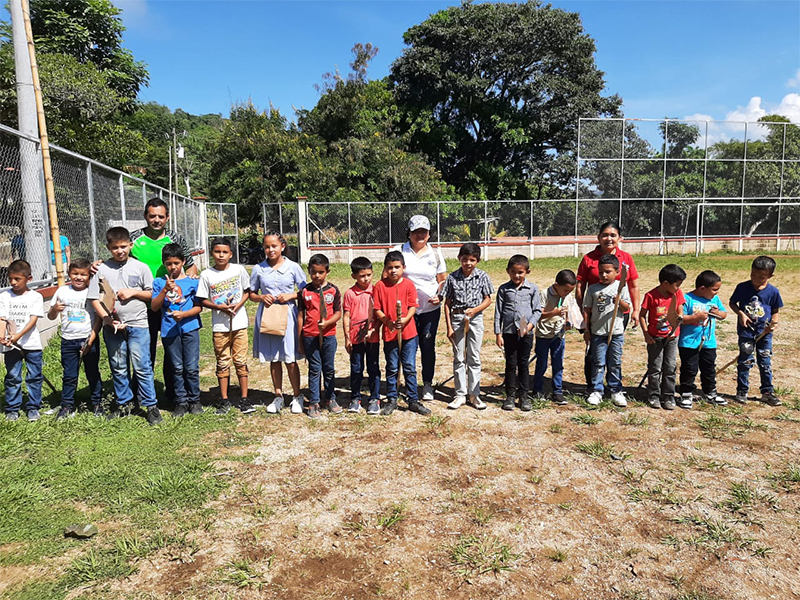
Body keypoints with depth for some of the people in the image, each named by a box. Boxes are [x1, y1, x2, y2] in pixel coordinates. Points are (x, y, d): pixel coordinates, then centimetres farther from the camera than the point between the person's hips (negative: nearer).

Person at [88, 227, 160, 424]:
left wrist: (134, 292, -10)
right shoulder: (102, 269, 4)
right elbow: (95, 299, 1)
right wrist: (108, 319, -11)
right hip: (112, 326, 2)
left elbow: (152, 294, 6)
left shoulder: (140, 267, 3)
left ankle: (151, 406, 6)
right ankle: (124, 404, 26)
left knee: (142, 367, -3)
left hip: (138, 324, -2)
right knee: (118, 367, 12)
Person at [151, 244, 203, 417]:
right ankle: (181, 402, 19)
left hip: (189, 328, -1)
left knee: (192, 367, 0)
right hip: (169, 330, 1)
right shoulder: (159, 282, 6)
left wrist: (183, 314, -15)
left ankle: (194, 400, 15)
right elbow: (154, 307, -2)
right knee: (177, 368, 9)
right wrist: (165, 289, -14)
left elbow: (199, 307, 1)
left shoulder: (192, 282, 2)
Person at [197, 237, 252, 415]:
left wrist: (238, 305, -10)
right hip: (219, 325, 0)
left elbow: (247, 291, 7)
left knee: (240, 361, 4)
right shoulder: (206, 274, -1)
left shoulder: (239, 270, 0)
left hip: (239, 322, 0)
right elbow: (202, 300, 2)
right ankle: (224, 400, 17)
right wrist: (219, 306, -15)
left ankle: (244, 399, 12)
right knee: (222, 363, 8)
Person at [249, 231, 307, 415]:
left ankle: (297, 396, 15)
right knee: (273, 359, 11)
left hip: (287, 315, -2)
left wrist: (290, 296, -12)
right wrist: (262, 298, -9)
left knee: (290, 359, -1)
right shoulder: (258, 269, 4)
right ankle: (278, 396, 24)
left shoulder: (293, 267, -1)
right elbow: (252, 295, 11)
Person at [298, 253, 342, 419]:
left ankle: (331, 399, 26)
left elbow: (338, 313, 0)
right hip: (310, 336, 0)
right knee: (314, 369, 5)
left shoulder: (333, 290, -1)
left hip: (328, 335, 0)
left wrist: (326, 323, -20)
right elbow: (301, 316, 4)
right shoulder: (305, 292, 1)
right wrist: (300, 340, 5)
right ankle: (313, 403, 14)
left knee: (329, 369, 11)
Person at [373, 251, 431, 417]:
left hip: (409, 332, 0)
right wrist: (388, 321, -18)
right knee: (392, 369, 10)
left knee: (410, 368, 6)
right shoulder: (380, 286, -2)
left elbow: (413, 306, -4)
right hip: (389, 334, 0)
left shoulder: (409, 285, 0)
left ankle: (413, 400, 17)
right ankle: (392, 400, 24)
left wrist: (404, 319, -21)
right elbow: (377, 309, -3)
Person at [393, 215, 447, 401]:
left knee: (428, 347, 6)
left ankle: (428, 385, 22)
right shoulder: (399, 251, 2)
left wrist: (440, 296, -7)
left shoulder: (435, 254, 8)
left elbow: (443, 280, 12)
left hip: (431, 309, 1)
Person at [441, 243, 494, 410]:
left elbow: (488, 300, 1)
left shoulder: (482, 276, -2)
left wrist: (475, 310, -18)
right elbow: (447, 303, 1)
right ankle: (460, 395, 16)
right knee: (459, 358, 6)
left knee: (474, 358, 7)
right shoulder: (452, 277, -2)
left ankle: (474, 395, 16)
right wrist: (449, 326, -3)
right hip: (457, 318, 0)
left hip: (475, 318, 0)